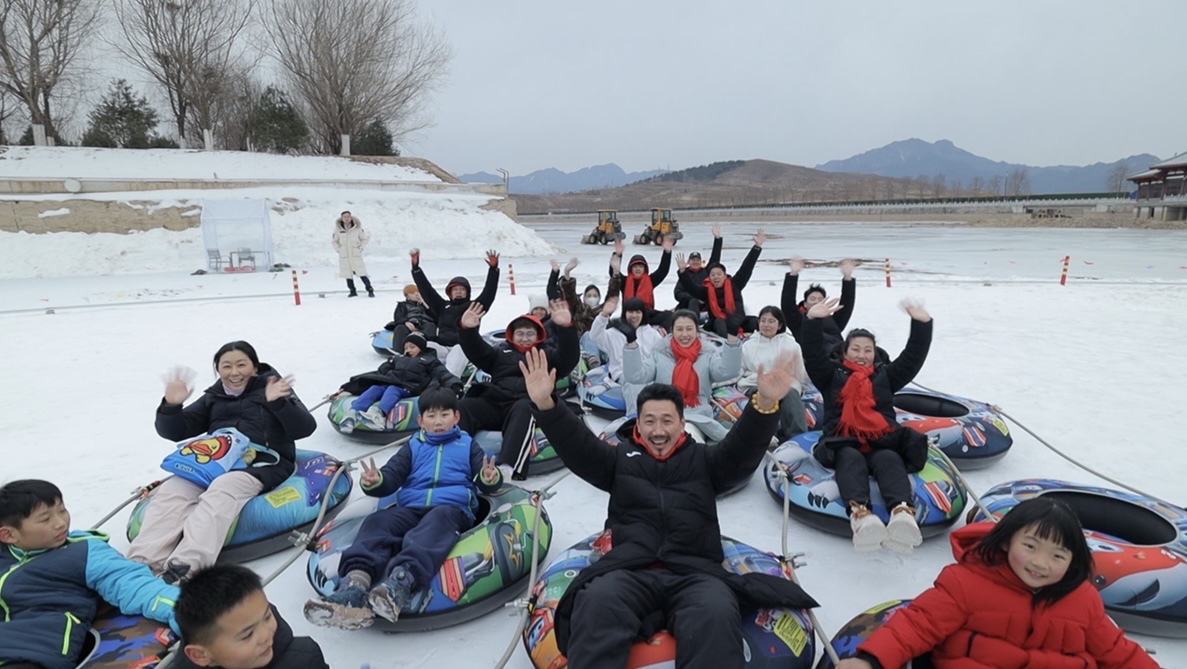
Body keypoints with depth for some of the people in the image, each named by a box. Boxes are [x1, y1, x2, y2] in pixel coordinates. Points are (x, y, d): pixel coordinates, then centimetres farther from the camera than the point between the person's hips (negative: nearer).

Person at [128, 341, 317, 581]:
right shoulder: (213, 397, 23)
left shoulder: (273, 388, 9)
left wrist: (278, 403, -23)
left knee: (222, 490, -35)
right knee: (171, 491, -24)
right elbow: (174, 432, 18)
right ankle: (142, 565, -39)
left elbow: (305, 428, -5)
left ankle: (183, 568, -50)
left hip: (261, 463, -5)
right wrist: (171, 406, -3)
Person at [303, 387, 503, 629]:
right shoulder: (413, 447, 28)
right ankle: (356, 582, -55)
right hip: (410, 507, 3)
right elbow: (392, 477, 15)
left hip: (451, 507, -3)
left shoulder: (467, 445, 22)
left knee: (438, 520, -38)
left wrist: (490, 479, -17)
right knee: (377, 522, -28)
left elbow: (485, 481, 10)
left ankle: (402, 580, -64)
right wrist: (375, 482, -10)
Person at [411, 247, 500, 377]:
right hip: (441, 346, 3)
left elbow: (489, 291, 9)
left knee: (458, 352, -37)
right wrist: (416, 267, 16)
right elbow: (426, 289, 24)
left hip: (464, 347, -3)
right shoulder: (443, 306, 28)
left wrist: (493, 269, -4)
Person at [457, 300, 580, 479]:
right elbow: (476, 352, 15)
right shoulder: (501, 351, 30)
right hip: (495, 402, 3)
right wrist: (468, 330, -6)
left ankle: (508, 468, -57)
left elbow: (569, 358, 4)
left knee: (523, 409, -38)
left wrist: (566, 328, -14)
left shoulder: (547, 353, 23)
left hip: (530, 403, -3)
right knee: (464, 405, -23)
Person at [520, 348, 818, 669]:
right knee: (597, 603, -34)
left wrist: (765, 404, -16)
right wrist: (546, 404, -12)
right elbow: (577, 447, 7)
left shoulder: (703, 459, 22)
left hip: (695, 572, 1)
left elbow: (744, 449, 5)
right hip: (629, 570, 0)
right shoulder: (620, 458, 21)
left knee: (717, 615, -34)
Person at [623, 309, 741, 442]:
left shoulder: (708, 354, 8)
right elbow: (634, 376, -5)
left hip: (699, 420, 0)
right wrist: (631, 342, -16)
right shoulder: (660, 355, 7)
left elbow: (728, 372, -12)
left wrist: (732, 336, -24)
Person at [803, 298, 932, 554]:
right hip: (844, 443, -2)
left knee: (889, 460, -34)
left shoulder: (885, 375, 30)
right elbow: (813, 354, 6)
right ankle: (859, 513, -65)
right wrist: (813, 321, -10)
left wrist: (922, 324, 4)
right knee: (851, 459, -37)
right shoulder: (833, 374, 23)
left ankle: (903, 512, -63)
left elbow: (913, 357, 19)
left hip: (882, 443, 2)